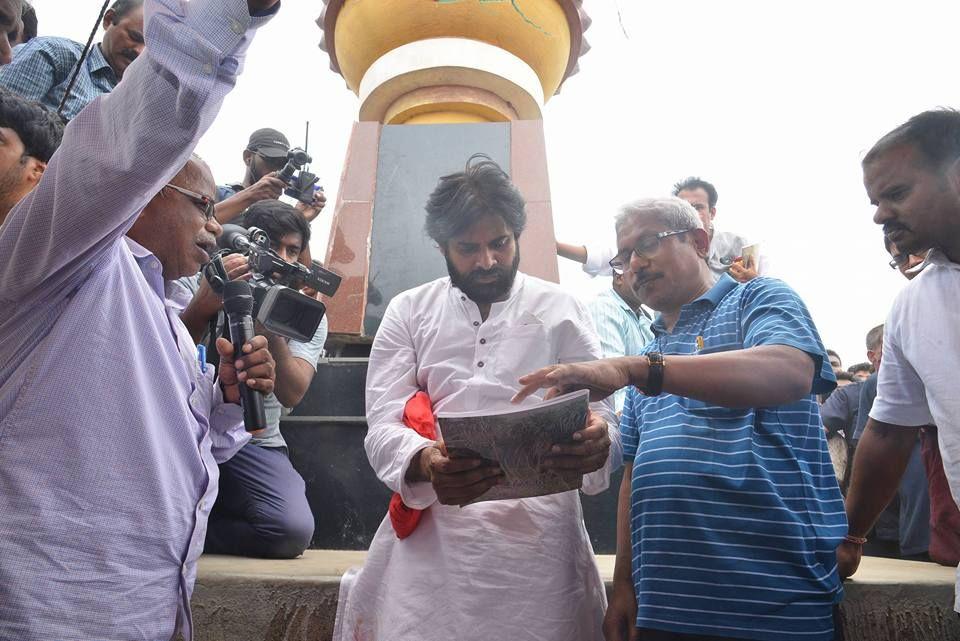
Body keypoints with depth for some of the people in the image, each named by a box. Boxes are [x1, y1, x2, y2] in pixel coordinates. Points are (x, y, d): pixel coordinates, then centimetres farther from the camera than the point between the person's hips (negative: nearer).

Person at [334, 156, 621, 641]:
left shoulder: (561, 311, 6)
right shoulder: (408, 311, 8)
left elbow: (601, 413, 2)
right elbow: (383, 425, -1)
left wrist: (596, 442, -23)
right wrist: (425, 465, -24)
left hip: (538, 533, 0)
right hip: (432, 533, 1)